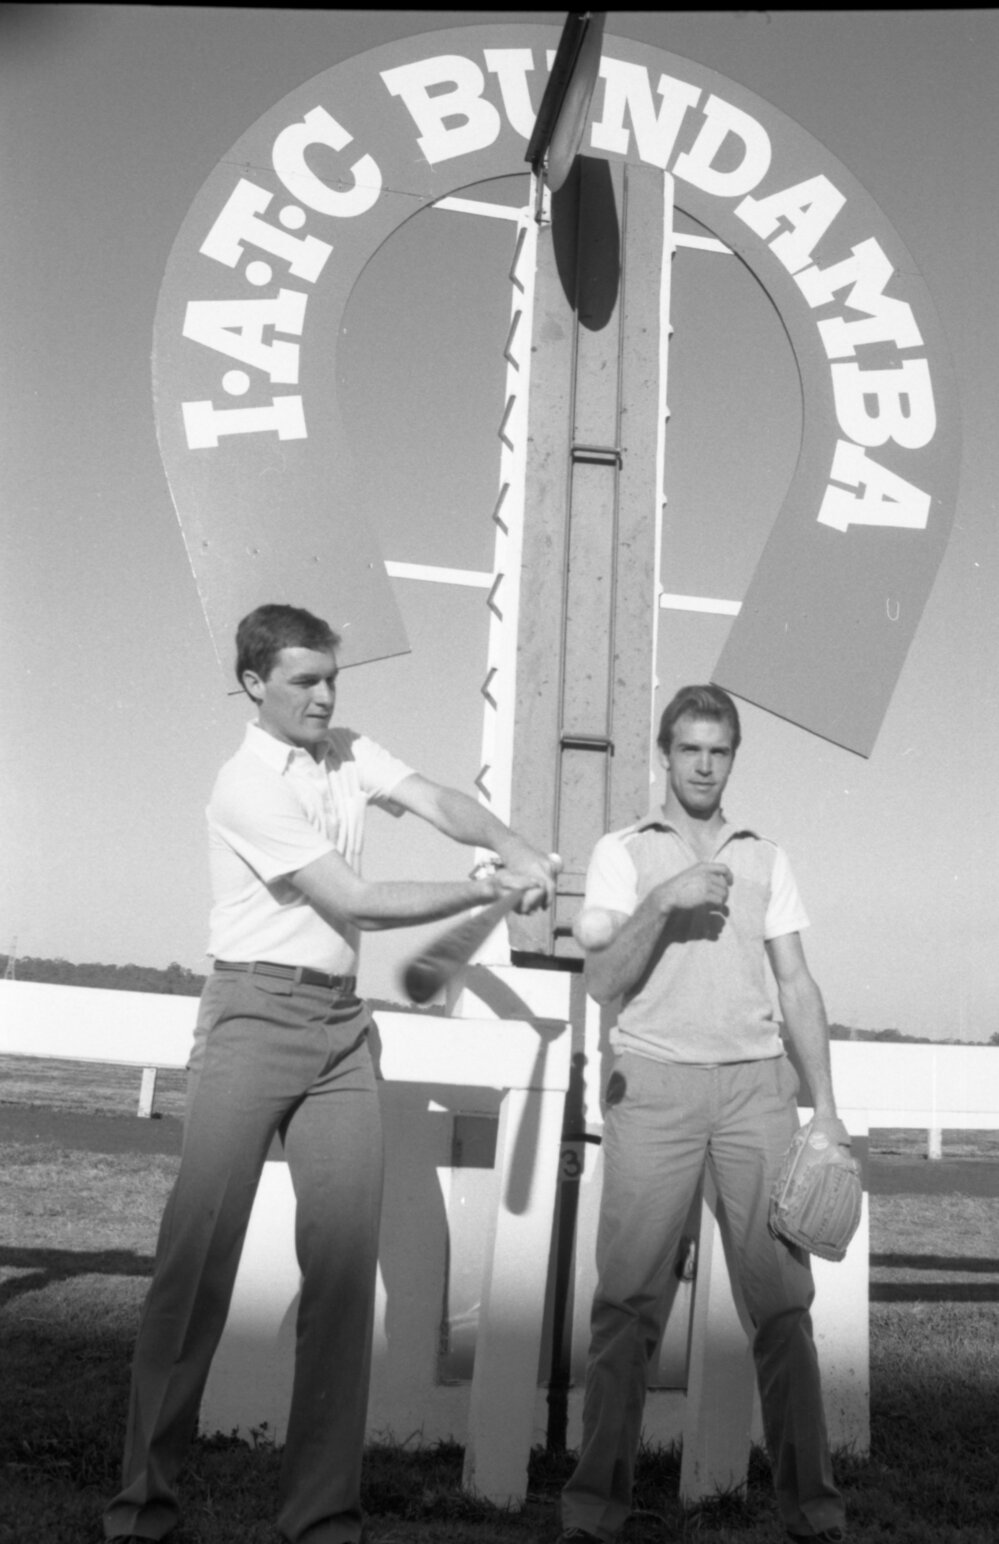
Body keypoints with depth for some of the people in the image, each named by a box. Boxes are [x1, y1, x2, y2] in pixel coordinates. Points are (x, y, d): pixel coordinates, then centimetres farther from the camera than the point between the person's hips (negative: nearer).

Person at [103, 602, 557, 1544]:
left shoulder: (352, 755, 11)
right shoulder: (247, 787, -11)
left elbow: (439, 804, -1)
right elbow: (357, 903, -14)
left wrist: (512, 845, -22)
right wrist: (488, 890, -11)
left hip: (341, 1021, 6)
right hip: (256, 1014, -6)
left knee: (346, 1253, 2)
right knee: (201, 1246, -2)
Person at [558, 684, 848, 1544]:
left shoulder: (766, 859, 17)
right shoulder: (623, 851, 9)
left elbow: (797, 985, 13)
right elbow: (602, 980, 0)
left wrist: (826, 1108, 7)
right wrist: (664, 900, -14)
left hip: (757, 1082, 2)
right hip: (655, 1083, -2)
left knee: (783, 1293, 0)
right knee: (629, 1294, -2)